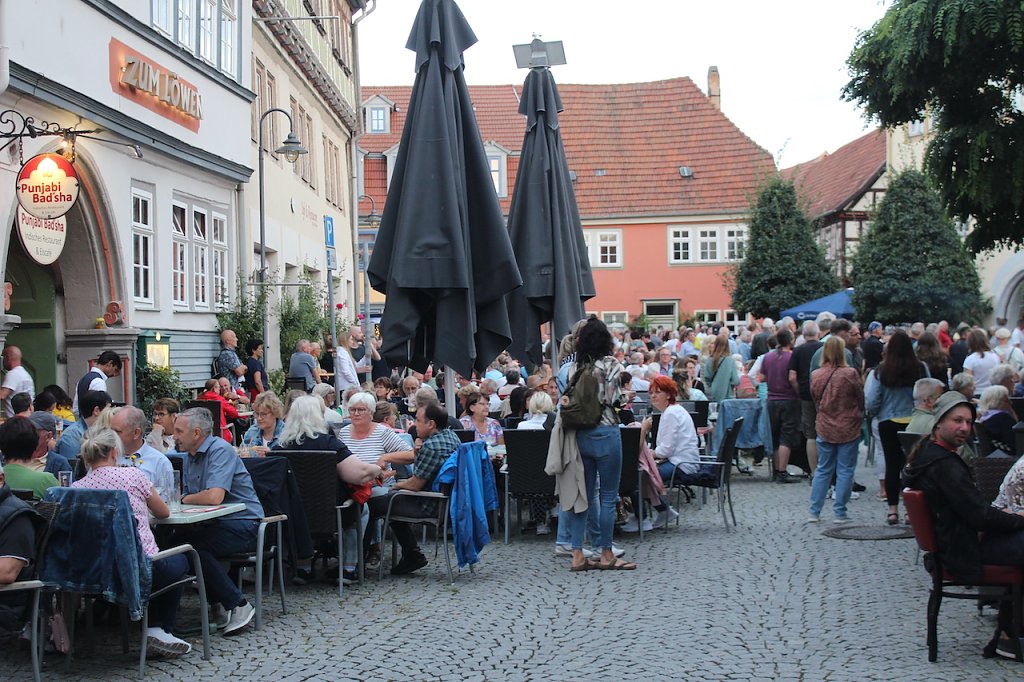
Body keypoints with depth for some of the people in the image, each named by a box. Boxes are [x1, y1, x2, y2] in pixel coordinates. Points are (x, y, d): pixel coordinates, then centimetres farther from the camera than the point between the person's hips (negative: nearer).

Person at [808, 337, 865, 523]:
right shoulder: (850, 374, -15)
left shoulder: (815, 375, -4)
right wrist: (859, 417, 16)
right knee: (845, 471, 5)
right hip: (848, 429, -4)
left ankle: (814, 511, 12)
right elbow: (861, 399, -3)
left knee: (823, 469, 13)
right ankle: (840, 512, 6)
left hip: (824, 428, 4)